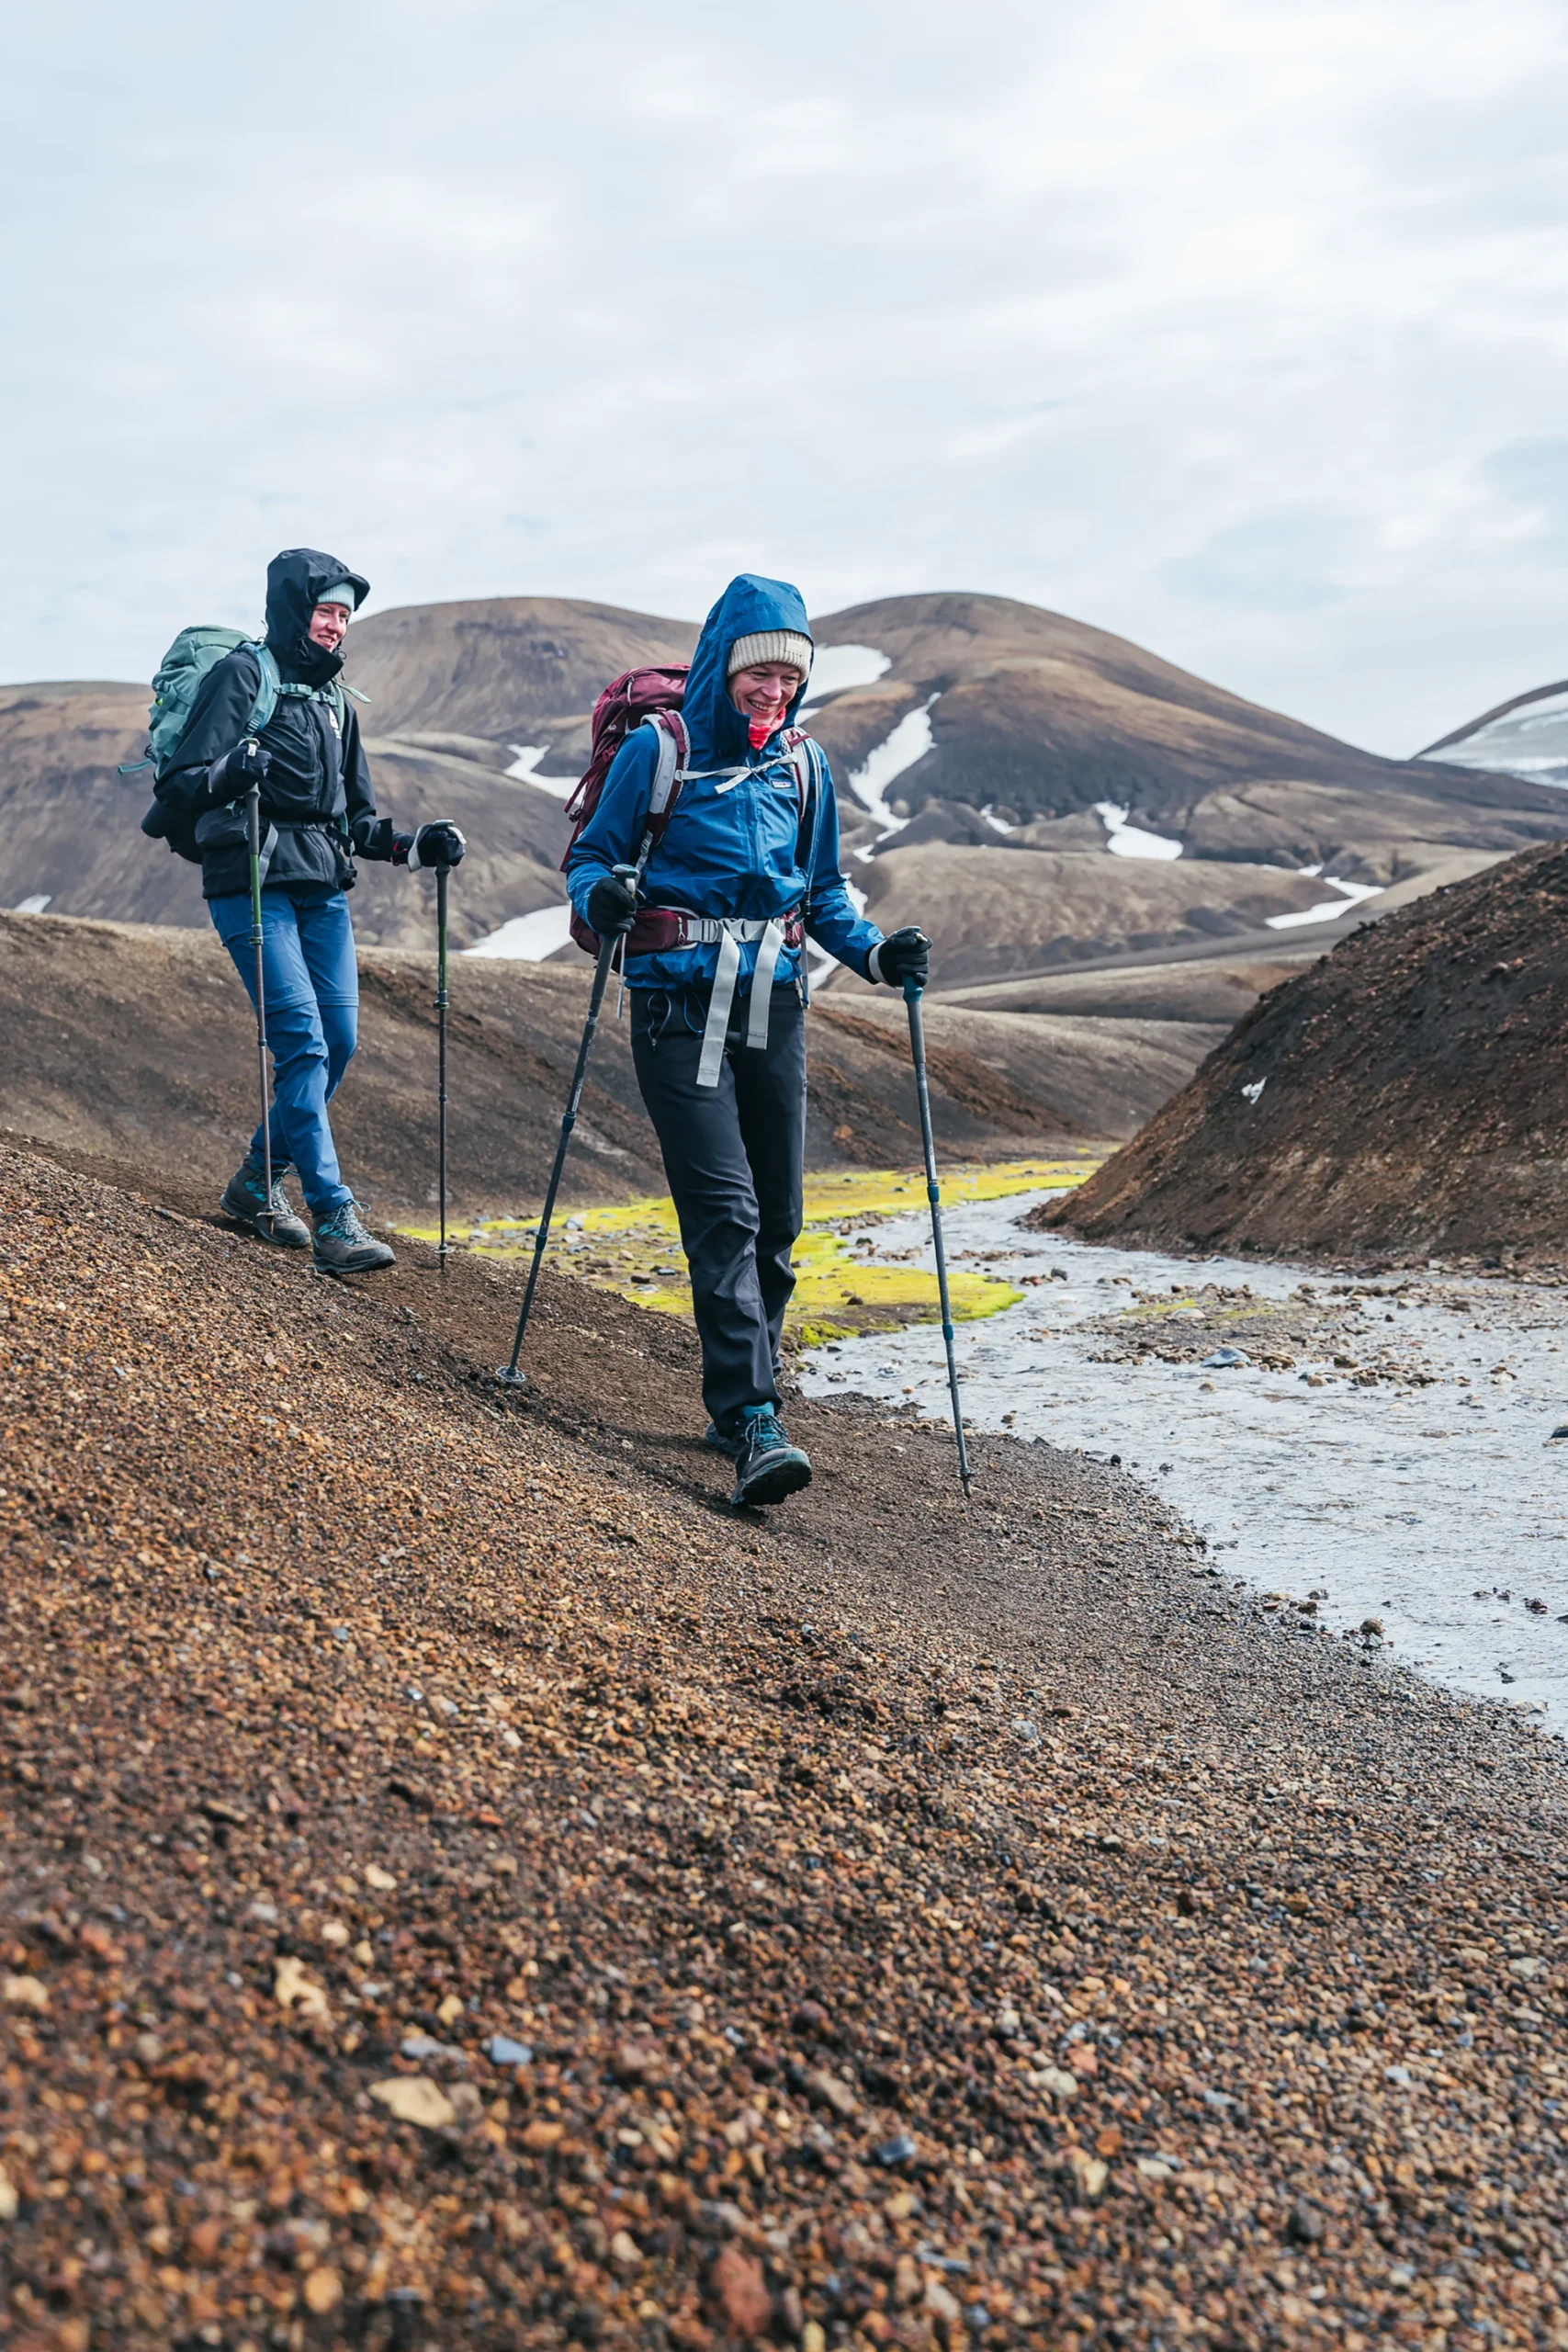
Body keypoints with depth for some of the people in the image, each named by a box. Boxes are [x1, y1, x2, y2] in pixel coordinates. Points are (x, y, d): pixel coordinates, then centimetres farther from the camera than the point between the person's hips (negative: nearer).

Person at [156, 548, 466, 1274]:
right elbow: (178, 784, -9)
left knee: (338, 1041, 1)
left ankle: (257, 1183, 20)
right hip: (253, 885, -7)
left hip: (323, 890, 7)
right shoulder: (243, 675, -1)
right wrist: (229, 772, -29)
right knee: (302, 1040, -15)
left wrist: (416, 846, 9)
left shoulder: (336, 702, 21)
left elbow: (357, 820, 25)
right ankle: (334, 1220, -17)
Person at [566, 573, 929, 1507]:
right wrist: (599, 896, -20)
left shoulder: (803, 767, 11)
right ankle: (754, 1425, -17)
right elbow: (593, 854, 2)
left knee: (776, 1220, 7)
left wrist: (876, 952, 3)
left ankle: (740, 1394, 23)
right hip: (683, 1008, -5)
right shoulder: (658, 751, -2)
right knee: (724, 1211, -14)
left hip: (776, 1009, 5)